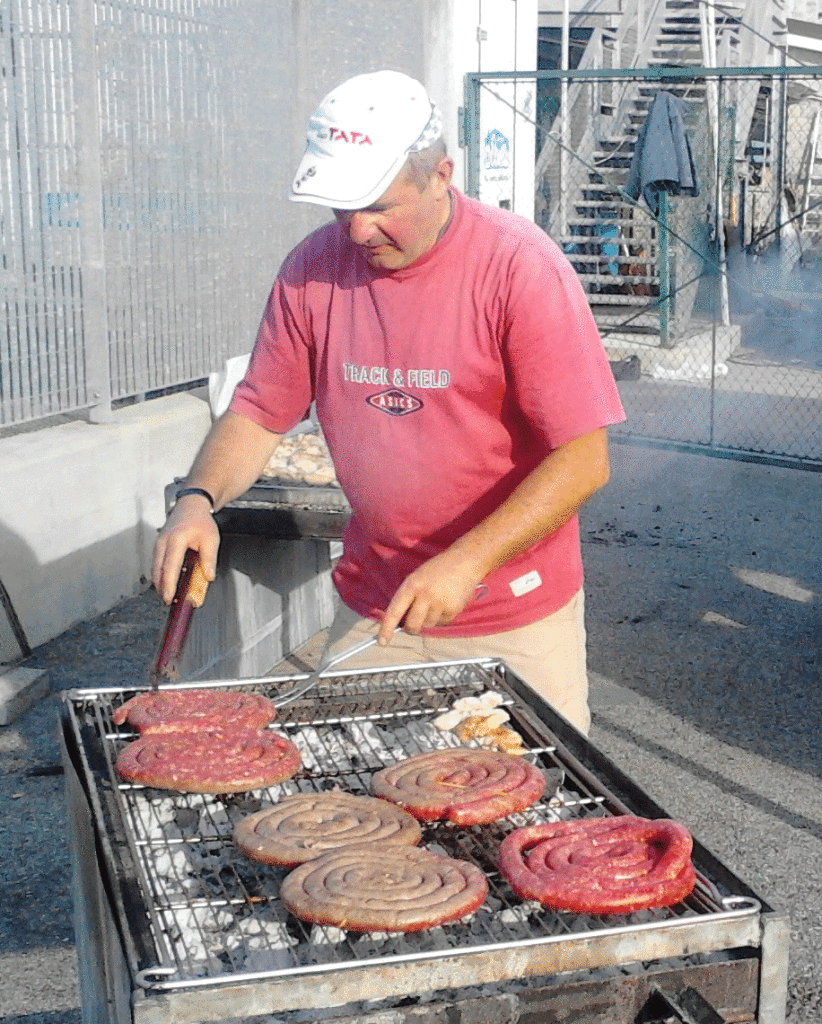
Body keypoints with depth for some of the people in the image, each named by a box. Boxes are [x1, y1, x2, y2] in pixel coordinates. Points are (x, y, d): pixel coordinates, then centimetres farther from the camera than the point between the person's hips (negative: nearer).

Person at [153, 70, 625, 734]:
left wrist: (467, 562, -26)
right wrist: (197, 500, -14)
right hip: (372, 609, 4)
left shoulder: (521, 265, -16)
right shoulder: (314, 268, -3)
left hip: (516, 617, -3)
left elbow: (584, 460, -19)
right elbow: (259, 414, 5)